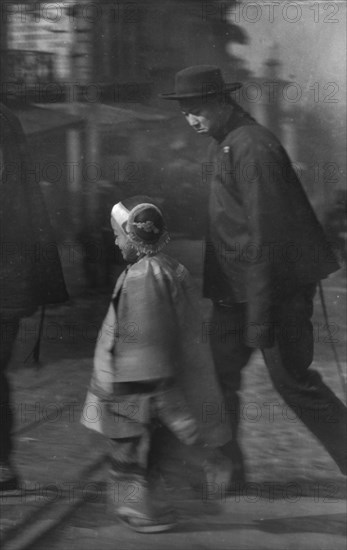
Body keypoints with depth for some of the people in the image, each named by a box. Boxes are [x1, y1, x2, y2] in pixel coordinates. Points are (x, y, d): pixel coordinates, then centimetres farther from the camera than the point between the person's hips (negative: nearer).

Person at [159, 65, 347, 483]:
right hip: (235, 289, 9)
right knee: (218, 374, 11)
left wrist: (260, 317, -22)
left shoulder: (252, 149, -19)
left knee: (292, 378, -1)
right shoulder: (223, 145, 12)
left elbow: (266, 236, -22)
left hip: (278, 286, -9)